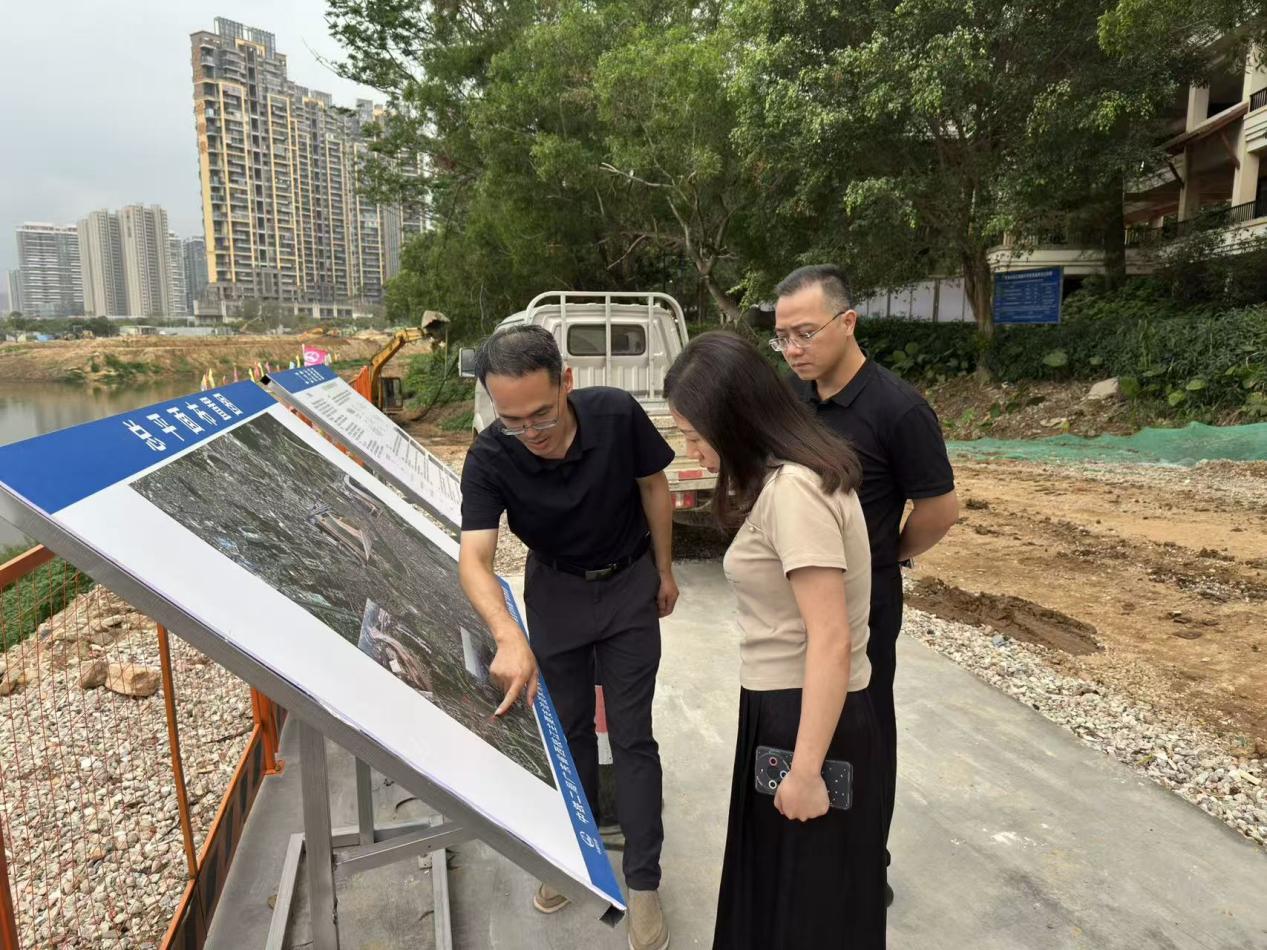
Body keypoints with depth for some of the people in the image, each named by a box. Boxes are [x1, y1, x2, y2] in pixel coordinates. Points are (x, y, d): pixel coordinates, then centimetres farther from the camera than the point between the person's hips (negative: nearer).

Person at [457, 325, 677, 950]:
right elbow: (473, 558, -35)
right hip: (555, 588, 1)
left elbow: (653, 487, -9)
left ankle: (642, 883, 17)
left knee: (632, 735, 3)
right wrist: (510, 638, -53)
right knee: (568, 727, 15)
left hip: (628, 582, -1)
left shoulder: (617, 414, -27)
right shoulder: (489, 458, -27)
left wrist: (664, 570, -1)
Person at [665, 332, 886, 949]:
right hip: (784, 708, 9)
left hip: (808, 720, -9)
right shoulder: (788, 477, 7)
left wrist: (805, 770, -21)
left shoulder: (792, 490, -25)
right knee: (775, 888, 26)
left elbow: (830, 641, -26)